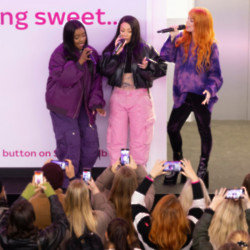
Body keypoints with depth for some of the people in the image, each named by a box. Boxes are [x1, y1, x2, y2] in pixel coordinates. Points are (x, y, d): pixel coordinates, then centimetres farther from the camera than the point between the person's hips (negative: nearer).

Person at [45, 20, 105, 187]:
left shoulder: (91, 53, 8)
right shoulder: (60, 54, -8)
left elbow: (96, 80, 7)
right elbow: (63, 78, -18)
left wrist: (96, 102, -5)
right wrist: (80, 62, -24)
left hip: (83, 105, 6)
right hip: (64, 106, -5)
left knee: (91, 142, 1)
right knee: (70, 144, -10)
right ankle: (67, 186, 1)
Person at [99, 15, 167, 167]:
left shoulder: (145, 49, 3)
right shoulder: (112, 49, 5)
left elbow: (162, 68, 5)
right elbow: (104, 70, -8)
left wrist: (148, 66, -12)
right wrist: (116, 53, -16)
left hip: (140, 97, -1)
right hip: (118, 96, 1)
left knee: (139, 137, 2)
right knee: (116, 138, 3)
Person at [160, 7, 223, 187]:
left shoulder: (210, 46, -6)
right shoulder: (181, 40, 3)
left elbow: (216, 74, -5)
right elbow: (166, 56, 2)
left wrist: (210, 90, -21)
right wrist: (172, 39, -10)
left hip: (201, 97, -3)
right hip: (183, 96, 3)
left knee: (204, 131, 8)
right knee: (172, 128, 3)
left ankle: (203, 168, 23)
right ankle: (178, 164, 23)